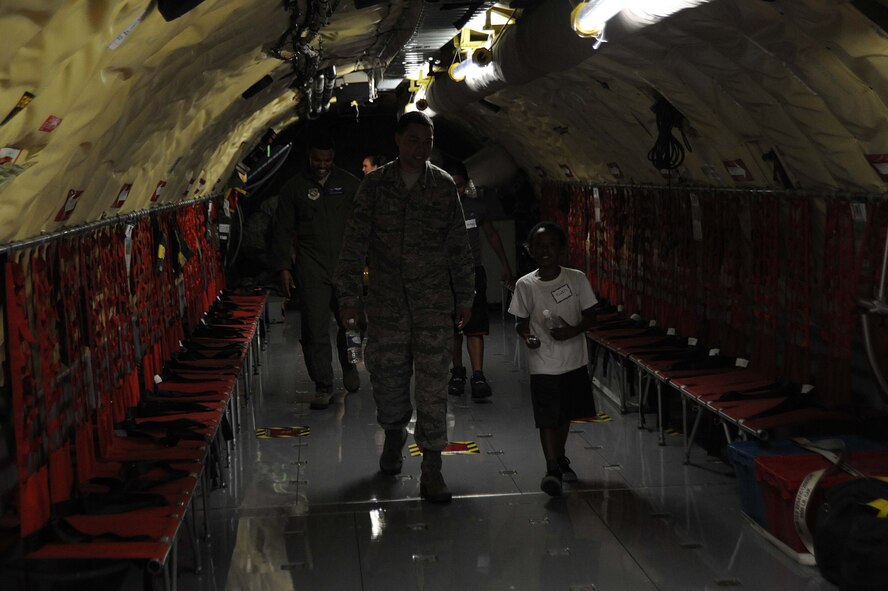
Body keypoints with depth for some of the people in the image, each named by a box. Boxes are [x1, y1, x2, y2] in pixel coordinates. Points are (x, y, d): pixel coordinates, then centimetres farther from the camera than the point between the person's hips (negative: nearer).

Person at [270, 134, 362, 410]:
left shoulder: (349, 184, 8)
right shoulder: (294, 187, 6)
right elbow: (282, 231, 7)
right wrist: (283, 268, 0)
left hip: (346, 265, 1)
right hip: (312, 268, -1)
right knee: (315, 329, -4)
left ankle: (348, 366, 32)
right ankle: (323, 387, 5)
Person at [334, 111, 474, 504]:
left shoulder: (444, 186, 3)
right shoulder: (374, 185, 2)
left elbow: (459, 247, 7)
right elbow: (355, 243, 1)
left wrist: (464, 298, 7)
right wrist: (348, 295, -4)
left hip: (434, 303, -1)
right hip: (386, 302, 1)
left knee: (433, 384, -4)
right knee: (387, 375, 10)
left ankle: (431, 470, 2)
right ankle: (394, 435, 39)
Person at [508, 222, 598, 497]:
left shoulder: (576, 279, -6)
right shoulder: (525, 284, -7)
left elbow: (590, 316, -2)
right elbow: (522, 321, 2)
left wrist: (573, 331, -20)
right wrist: (527, 336, -19)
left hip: (574, 361, 2)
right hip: (543, 364, -2)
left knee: (564, 415, 18)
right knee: (547, 418, -11)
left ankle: (560, 458, 38)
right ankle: (552, 469, -8)